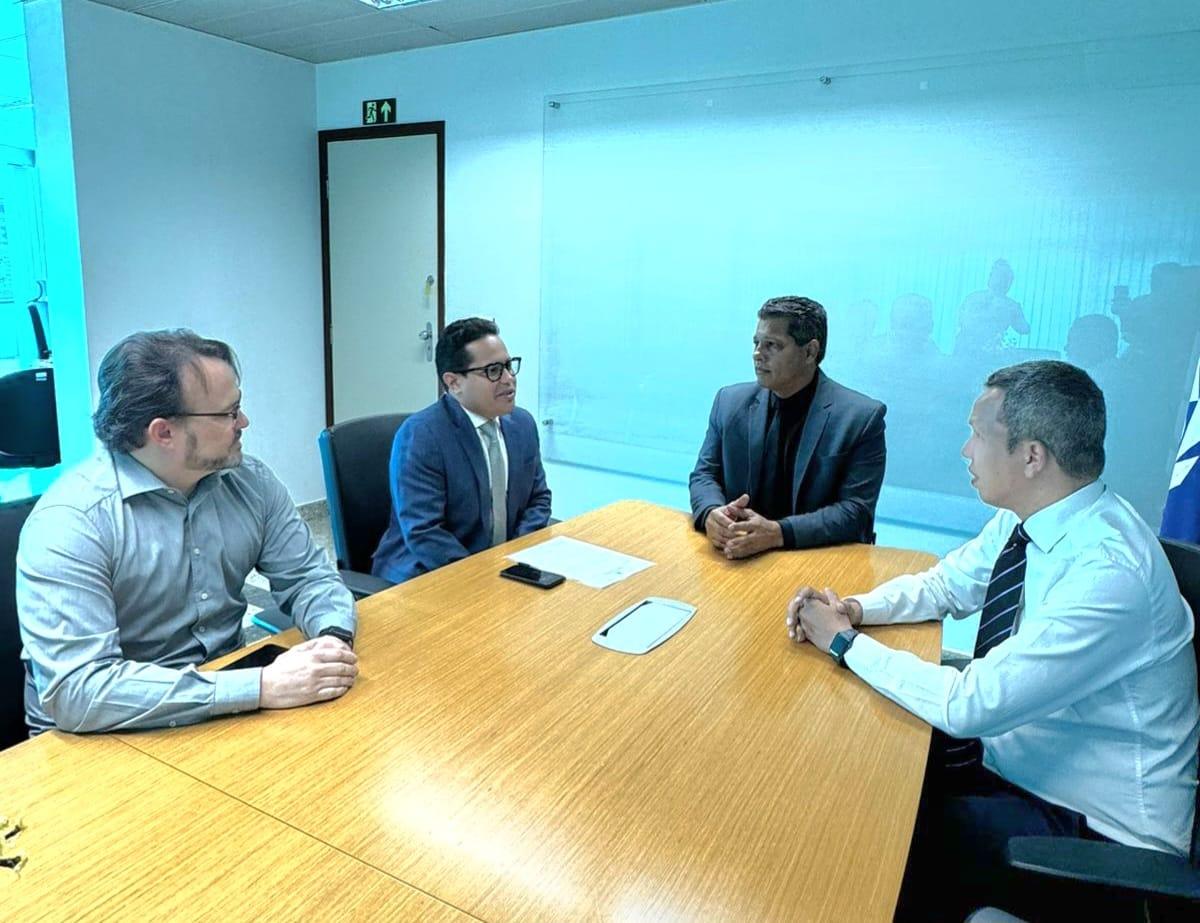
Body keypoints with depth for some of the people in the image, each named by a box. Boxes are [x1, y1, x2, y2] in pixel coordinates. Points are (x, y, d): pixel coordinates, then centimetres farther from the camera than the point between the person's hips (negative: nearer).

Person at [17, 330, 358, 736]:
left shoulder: (250, 481, -3)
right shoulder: (71, 521, -19)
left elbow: (308, 577, 4)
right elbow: (75, 689, -26)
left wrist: (334, 637, -18)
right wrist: (260, 687, -30)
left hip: (227, 713, 5)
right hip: (109, 738, -5)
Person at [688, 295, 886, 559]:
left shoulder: (862, 417, -8)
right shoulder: (730, 401, 3)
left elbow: (856, 510, -12)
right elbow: (704, 475, 6)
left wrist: (778, 533, -26)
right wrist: (712, 513, -17)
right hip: (740, 557, 2)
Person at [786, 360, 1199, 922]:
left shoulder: (1110, 573, -32)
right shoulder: (1025, 519, -6)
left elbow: (968, 704, -32)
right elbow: (942, 586, 9)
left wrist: (846, 642, -21)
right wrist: (853, 608, -9)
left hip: (1096, 827, -7)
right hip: (1016, 755, 7)